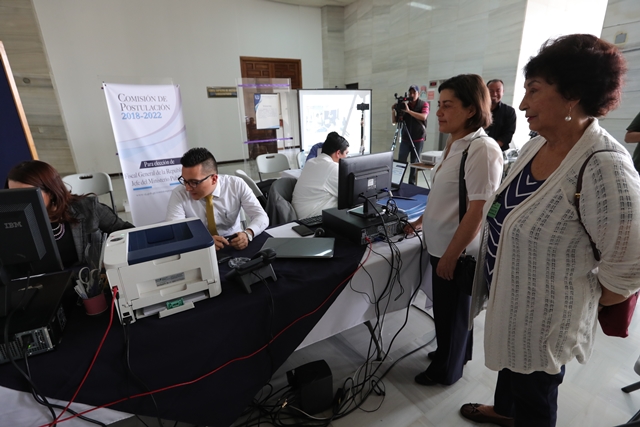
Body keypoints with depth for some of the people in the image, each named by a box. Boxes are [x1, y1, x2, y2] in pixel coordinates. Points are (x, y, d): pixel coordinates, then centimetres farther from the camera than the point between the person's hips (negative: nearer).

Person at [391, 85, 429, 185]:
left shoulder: (424, 104, 0)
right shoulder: (404, 105, 5)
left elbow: (423, 117, -20)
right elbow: (394, 121, 6)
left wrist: (408, 111, -25)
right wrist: (393, 111, -12)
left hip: (418, 139, -2)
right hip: (405, 138, 2)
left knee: (415, 162, 2)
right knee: (400, 161, -6)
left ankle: (412, 183, 11)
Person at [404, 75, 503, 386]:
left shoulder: (482, 150, -20)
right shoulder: (455, 144, 6)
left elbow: (478, 211, -23)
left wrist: (451, 256, -19)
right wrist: (421, 221, 16)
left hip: (457, 251, -8)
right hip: (440, 244, 8)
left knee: (451, 312, 13)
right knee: (448, 308, 24)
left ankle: (446, 370, 36)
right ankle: (452, 354, 48)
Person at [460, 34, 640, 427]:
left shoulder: (604, 167, -29)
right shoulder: (533, 146, -3)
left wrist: (585, 307, -8)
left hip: (543, 315, -8)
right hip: (508, 298, 8)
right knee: (509, 364, 32)